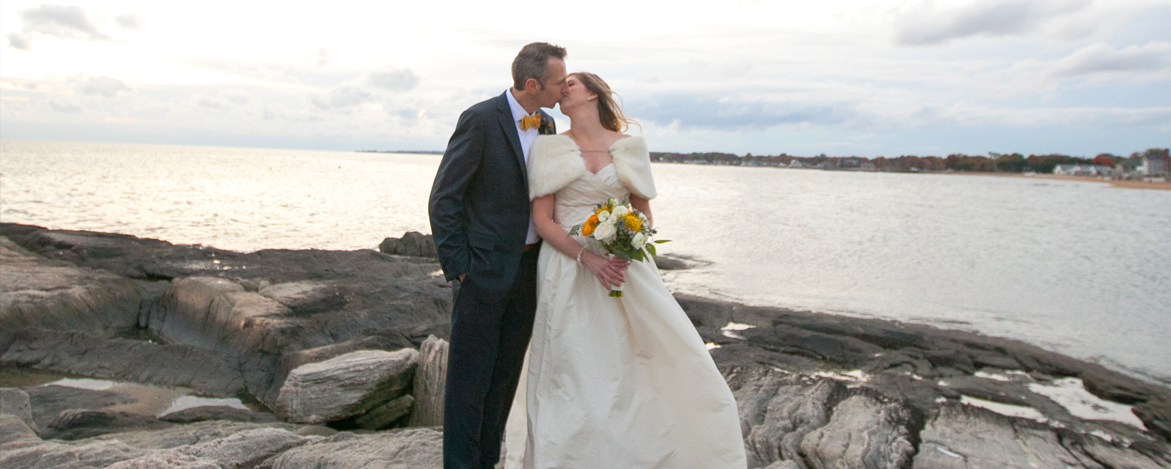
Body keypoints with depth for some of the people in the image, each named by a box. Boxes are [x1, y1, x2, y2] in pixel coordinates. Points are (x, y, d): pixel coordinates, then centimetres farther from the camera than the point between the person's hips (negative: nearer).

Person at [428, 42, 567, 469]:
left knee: (505, 377, 15)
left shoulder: (548, 126, 9)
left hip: (530, 270, 7)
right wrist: (456, 268, -13)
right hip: (485, 271, -6)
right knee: (469, 381, 2)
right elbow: (443, 199, -11)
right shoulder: (480, 120, -11)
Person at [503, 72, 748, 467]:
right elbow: (542, 219, -2)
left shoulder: (631, 147, 7)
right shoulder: (550, 148, 4)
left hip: (623, 269, 1)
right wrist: (588, 259, -15)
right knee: (573, 377, 1)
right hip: (568, 274, -1)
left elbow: (644, 211, 12)